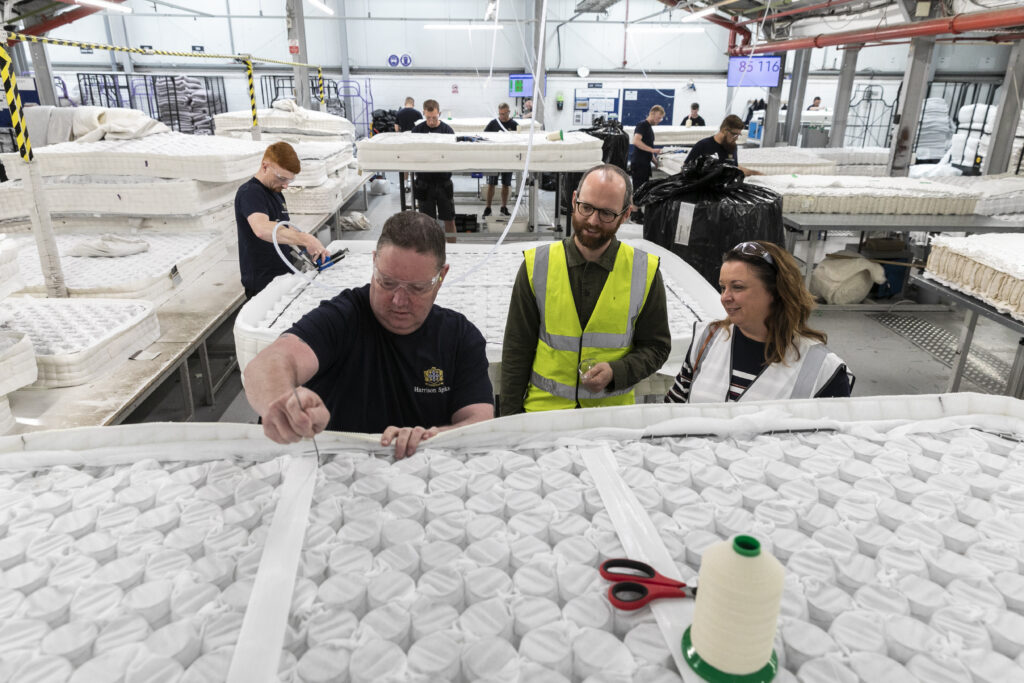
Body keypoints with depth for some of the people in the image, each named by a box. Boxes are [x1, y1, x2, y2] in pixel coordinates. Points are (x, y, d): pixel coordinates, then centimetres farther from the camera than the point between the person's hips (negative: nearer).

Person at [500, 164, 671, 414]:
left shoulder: (645, 271, 1)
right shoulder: (537, 265, 1)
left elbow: (656, 346, 9)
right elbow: (517, 349, 4)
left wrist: (615, 372, -10)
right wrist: (509, 420, 2)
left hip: (613, 412, 1)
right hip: (543, 408, -1)